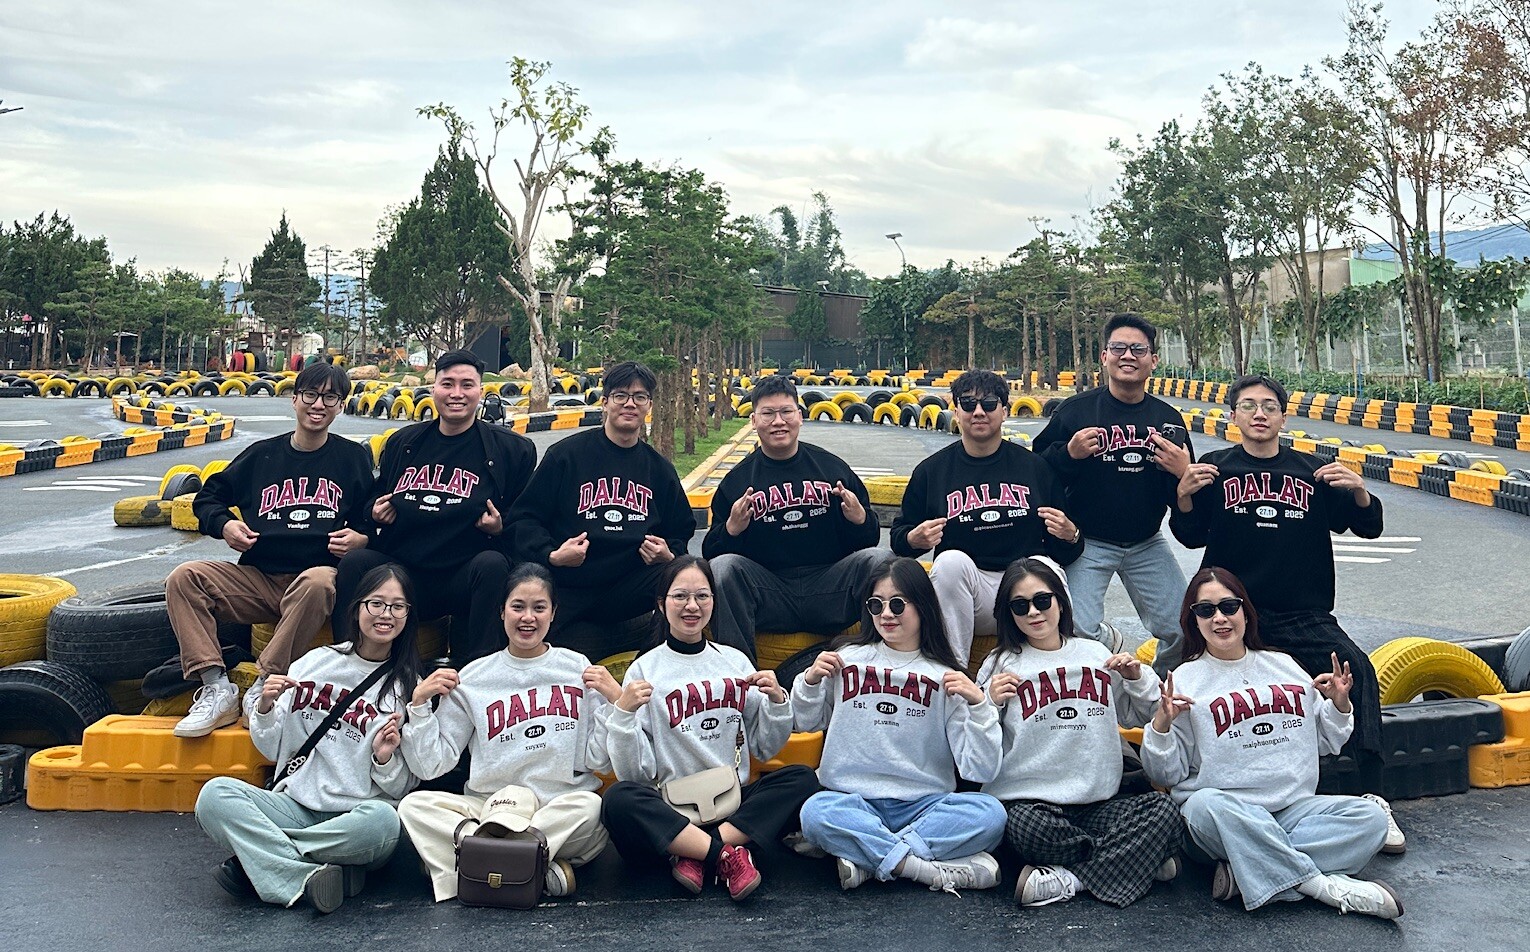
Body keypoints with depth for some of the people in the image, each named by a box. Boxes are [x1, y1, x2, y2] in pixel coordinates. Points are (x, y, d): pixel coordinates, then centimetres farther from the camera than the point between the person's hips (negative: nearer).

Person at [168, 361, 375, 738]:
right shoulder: (262, 454, 14)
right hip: (258, 577, 4)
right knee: (184, 577, -18)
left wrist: (362, 539, -13)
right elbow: (208, 497, 21)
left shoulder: (354, 458, 9)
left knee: (318, 583, -40)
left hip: (320, 572, -3)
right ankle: (216, 688, -25)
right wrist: (224, 525, 0)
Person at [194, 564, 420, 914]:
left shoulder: (408, 687, 4)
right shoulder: (316, 662, 9)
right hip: (296, 803, 2)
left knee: (383, 820, -37)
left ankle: (257, 861, -20)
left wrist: (385, 760, -17)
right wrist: (265, 708, -6)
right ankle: (308, 875, -29)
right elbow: (272, 750, 13)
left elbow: (402, 787, 4)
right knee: (215, 793, -23)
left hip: (356, 816, -2)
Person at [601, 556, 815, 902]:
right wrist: (623, 712, -19)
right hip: (671, 811, -3)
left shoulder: (735, 661, 12)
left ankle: (694, 855, -23)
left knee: (802, 779, -22)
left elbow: (765, 749, 15)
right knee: (619, 799, -32)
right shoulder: (645, 669, 2)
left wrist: (777, 701, -2)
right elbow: (634, 773, -4)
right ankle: (729, 852, -26)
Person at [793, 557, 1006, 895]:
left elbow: (981, 771, -3)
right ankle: (937, 869, -27)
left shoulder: (945, 678, 3)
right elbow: (808, 722, 21)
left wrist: (978, 704, -15)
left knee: (991, 814, -27)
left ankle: (869, 860, -23)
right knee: (816, 812, -32)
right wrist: (810, 682, 2)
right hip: (854, 801, 0)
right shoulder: (848, 658, 6)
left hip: (924, 805, 0)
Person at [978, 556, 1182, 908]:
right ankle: (1137, 858, -17)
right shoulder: (1001, 665, 7)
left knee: (1165, 811, -23)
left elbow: (1138, 717, 25)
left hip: (1097, 802, 3)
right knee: (1028, 827, -37)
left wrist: (1138, 679, 8)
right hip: (1028, 802, -3)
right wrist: (989, 705, -14)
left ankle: (1070, 878, -20)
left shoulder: (1096, 654, 16)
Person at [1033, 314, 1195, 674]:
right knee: (1078, 632, -14)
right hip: (1087, 544, -3)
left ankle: (1159, 683, 34)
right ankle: (1111, 642, 23)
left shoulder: (1168, 418, 3)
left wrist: (1184, 473, -14)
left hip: (1147, 545, 3)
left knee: (1182, 631, 1)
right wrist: (1069, 453, -24)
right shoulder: (1075, 410, -7)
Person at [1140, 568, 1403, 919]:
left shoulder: (1284, 665, 17)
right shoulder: (1185, 680, 4)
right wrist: (1162, 725, -17)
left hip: (1295, 808, 4)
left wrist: (1340, 705, 7)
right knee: (1204, 805, -37)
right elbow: (1167, 774, -1)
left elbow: (1326, 742, 24)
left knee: (1370, 818, -18)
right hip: (1225, 810, -4)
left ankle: (1251, 869, -26)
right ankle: (1327, 887, -30)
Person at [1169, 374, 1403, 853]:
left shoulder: (1313, 471, 8)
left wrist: (1360, 491, -11)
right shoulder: (1215, 468, 6)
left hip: (1304, 617, 1)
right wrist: (1183, 497, -14)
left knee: (1358, 669, -23)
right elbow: (1191, 537, 7)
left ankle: (1373, 799, -18)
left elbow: (1368, 527, 11)